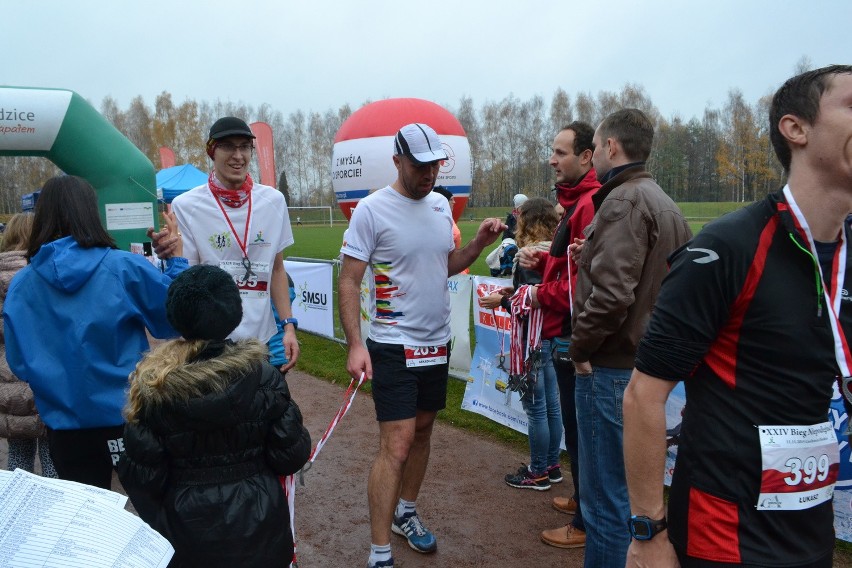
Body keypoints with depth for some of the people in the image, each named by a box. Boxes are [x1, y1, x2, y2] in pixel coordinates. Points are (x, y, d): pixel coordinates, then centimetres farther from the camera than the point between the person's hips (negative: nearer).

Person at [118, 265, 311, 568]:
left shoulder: (152, 384, -18)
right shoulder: (262, 375, -18)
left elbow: (142, 474, -11)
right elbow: (291, 455, -12)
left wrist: (156, 521, 8)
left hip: (188, 530, 0)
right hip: (257, 521, 1)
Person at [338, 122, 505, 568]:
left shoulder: (440, 205, 5)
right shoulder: (371, 209, -13)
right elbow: (348, 282, -12)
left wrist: (479, 243, -2)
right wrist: (355, 345, -20)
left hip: (437, 342, 7)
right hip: (393, 346, -6)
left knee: (423, 431, 16)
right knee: (396, 444, -8)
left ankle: (405, 513, 37)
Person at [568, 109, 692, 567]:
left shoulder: (624, 201, -15)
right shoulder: (665, 205, 15)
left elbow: (610, 292, -26)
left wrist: (581, 347, -13)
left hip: (611, 368, -10)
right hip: (647, 361, 10)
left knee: (606, 498, 1)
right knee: (629, 489, 22)